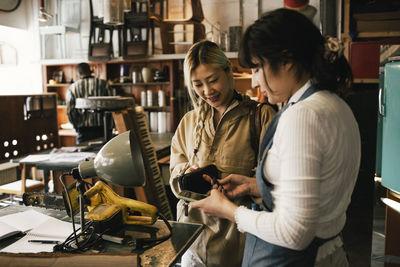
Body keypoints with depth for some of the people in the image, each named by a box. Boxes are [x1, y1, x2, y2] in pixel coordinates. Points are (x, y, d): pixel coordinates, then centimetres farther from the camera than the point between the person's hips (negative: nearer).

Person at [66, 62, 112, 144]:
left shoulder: (72, 88, 5)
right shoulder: (103, 84, 3)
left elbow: (69, 111, -4)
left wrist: (76, 127, 7)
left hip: (83, 129, 1)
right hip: (102, 128, 0)